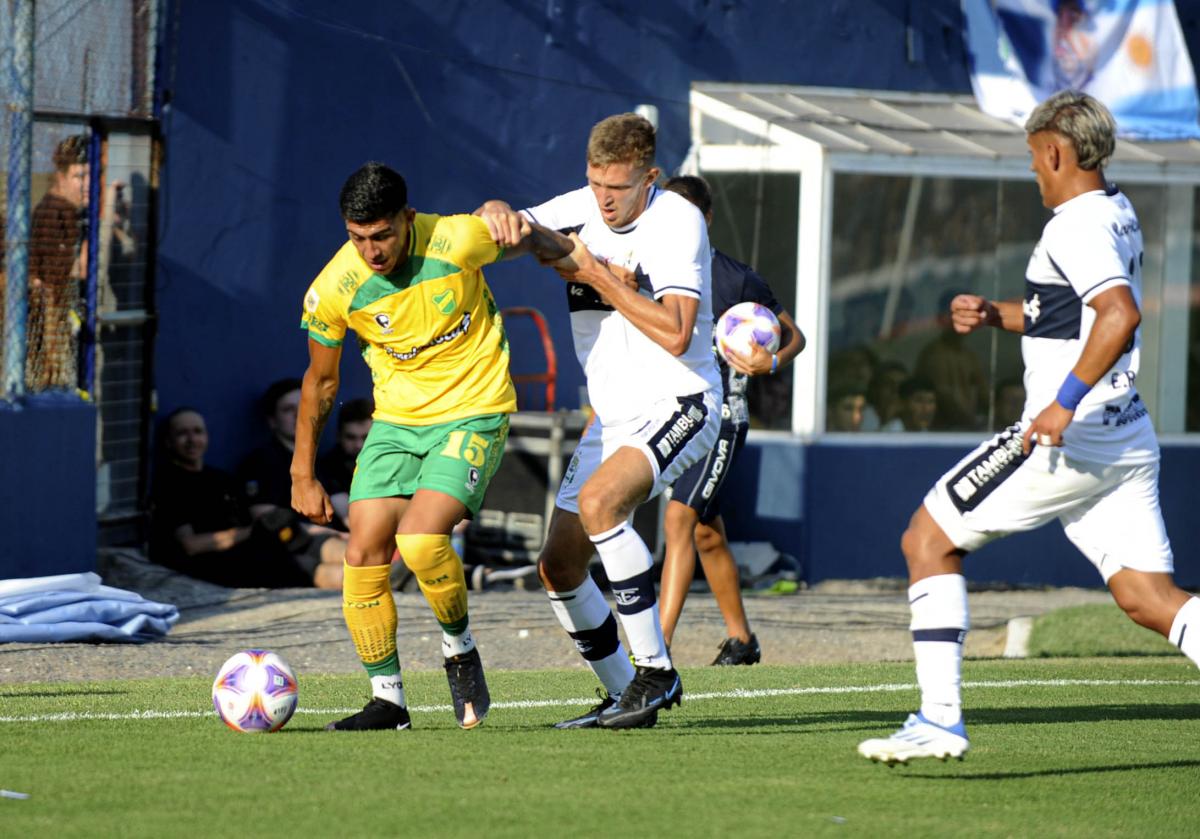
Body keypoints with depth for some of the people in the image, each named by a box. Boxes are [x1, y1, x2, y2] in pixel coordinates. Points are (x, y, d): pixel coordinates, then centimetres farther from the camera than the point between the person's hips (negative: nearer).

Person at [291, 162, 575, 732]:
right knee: (363, 554, -7)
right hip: (396, 421, 4)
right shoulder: (333, 290, -13)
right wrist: (303, 475, 8)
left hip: (474, 412, -4)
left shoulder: (459, 241, -20)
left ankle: (459, 648, 4)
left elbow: (529, 238, 4)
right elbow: (320, 380, 5)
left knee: (419, 539, -23)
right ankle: (387, 700, 5)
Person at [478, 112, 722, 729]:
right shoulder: (584, 210, 4)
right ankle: (623, 695, 19)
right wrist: (500, 214, -17)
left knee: (599, 500, -33)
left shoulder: (678, 222, -15)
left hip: (678, 404, -8)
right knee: (558, 568, 3)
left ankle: (655, 671, -26)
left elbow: (675, 334, -24)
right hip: (613, 417, 8)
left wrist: (597, 274, -21)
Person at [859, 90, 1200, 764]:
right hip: (1128, 438, 9)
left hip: (1071, 437, -9)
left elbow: (1121, 314, -29)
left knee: (929, 539, 3)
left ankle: (940, 719, -2)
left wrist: (1067, 400, -29)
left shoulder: (1077, 226, -13)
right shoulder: (1119, 216, 16)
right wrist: (997, 314, 19)